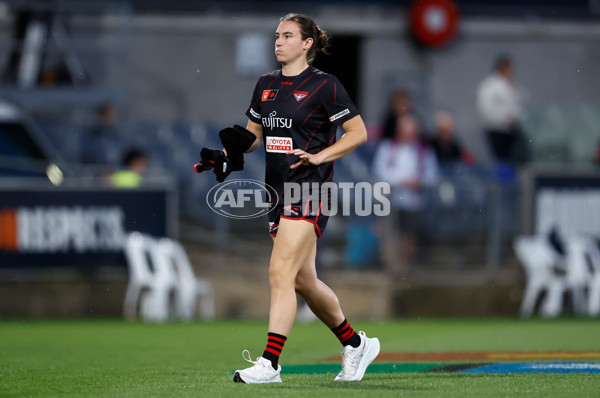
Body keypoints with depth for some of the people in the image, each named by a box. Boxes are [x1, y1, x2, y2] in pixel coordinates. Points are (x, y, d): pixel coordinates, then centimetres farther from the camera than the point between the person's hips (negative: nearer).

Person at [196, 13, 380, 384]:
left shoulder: (324, 85, -7)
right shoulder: (266, 84, 13)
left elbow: (358, 132, -6)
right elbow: (253, 134, 22)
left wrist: (318, 157, -16)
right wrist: (226, 154, 3)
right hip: (278, 189, 8)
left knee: (281, 272, -16)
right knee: (304, 281, 12)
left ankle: (270, 363, -17)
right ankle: (356, 344, 29)